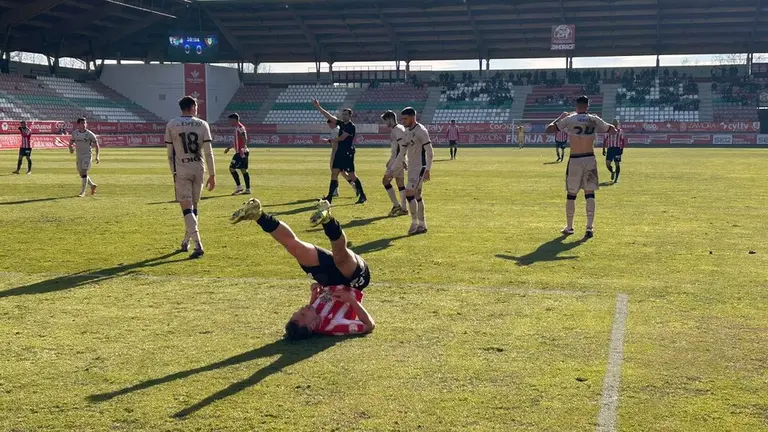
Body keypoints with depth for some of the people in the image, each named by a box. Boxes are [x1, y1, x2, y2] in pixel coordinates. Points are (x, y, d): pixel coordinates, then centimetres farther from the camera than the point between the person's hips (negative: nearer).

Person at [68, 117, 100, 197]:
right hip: (79, 155, 5)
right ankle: (92, 185, 33)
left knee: (84, 172, -13)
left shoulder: (90, 134, -12)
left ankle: (82, 192, -6)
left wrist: (97, 156, -11)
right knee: (81, 173, 11)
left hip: (87, 155, -5)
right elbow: (71, 141, 13)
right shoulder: (75, 133, -1)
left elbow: (96, 145, -5)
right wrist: (70, 148, -10)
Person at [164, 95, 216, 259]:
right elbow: (208, 152, -4)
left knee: (187, 208, -4)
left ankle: (198, 245, -17)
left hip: (181, 171, -2)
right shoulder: (202, 124, 0)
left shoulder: (171, 125, -1)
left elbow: (170, 154, 1)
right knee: (193, 207, 16)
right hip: (198, 169, 2)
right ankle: (186, 242, 28)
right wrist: (212, 175, 0)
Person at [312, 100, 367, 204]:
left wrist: (329, 141, -4)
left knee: (352, 175, -7)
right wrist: (318, 107, 10)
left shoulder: (351, 126, -10)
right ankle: (329, 197, 4)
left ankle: (363, 196, 3)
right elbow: (329, 116, 13)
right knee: (334, 172, 3)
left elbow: (342, 138, -15)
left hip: (348, 153, -8)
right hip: (340, 152, 8)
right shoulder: (341, 123, 13)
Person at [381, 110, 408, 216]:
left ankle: (396, 205, -5)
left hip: (398, 160, -10)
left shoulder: (397, 129, -13)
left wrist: (403, 160, -25)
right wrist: (390, 160, 28)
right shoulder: (397, 129, 18)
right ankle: (404, 209, 11)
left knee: (385, 180, -8)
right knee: (400, 183, 10)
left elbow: (402, 146, -21)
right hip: (396, 159, 10)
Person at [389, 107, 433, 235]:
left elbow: (430, 152, -15)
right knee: (417, 196, 11)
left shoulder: (421, 131, -13)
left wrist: (427, 170, -21)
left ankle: (415, 223, -5)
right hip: (411, 168, 9)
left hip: (420, 168, -9)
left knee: (409, 193, -15)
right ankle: (422, 226, 17)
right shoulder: (407, 132, 12)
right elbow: (402, 154, 18)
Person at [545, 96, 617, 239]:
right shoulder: (594, 120, 2)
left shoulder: (569, 119, -4)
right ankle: (589, 227, -4)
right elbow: (613, 130, 13)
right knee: (590, 193, 4)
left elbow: (548, 130, -3)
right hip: (590, 160, 1)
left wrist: (560, 118, 10)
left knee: (571, 194, 11)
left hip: (574, 161, -1)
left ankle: (569, 227, 19)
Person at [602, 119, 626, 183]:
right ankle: (612, 172, 23)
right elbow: (605, 140, 11)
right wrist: (603, 149, 5)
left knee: (617, 164, -3)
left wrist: (622, 149, -6)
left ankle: (616, 179, 5)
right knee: (607, 163, -8)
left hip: (617, 149, -1)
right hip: (610, 148, 1)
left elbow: (623, 140, 4)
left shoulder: (620, 131, 4)